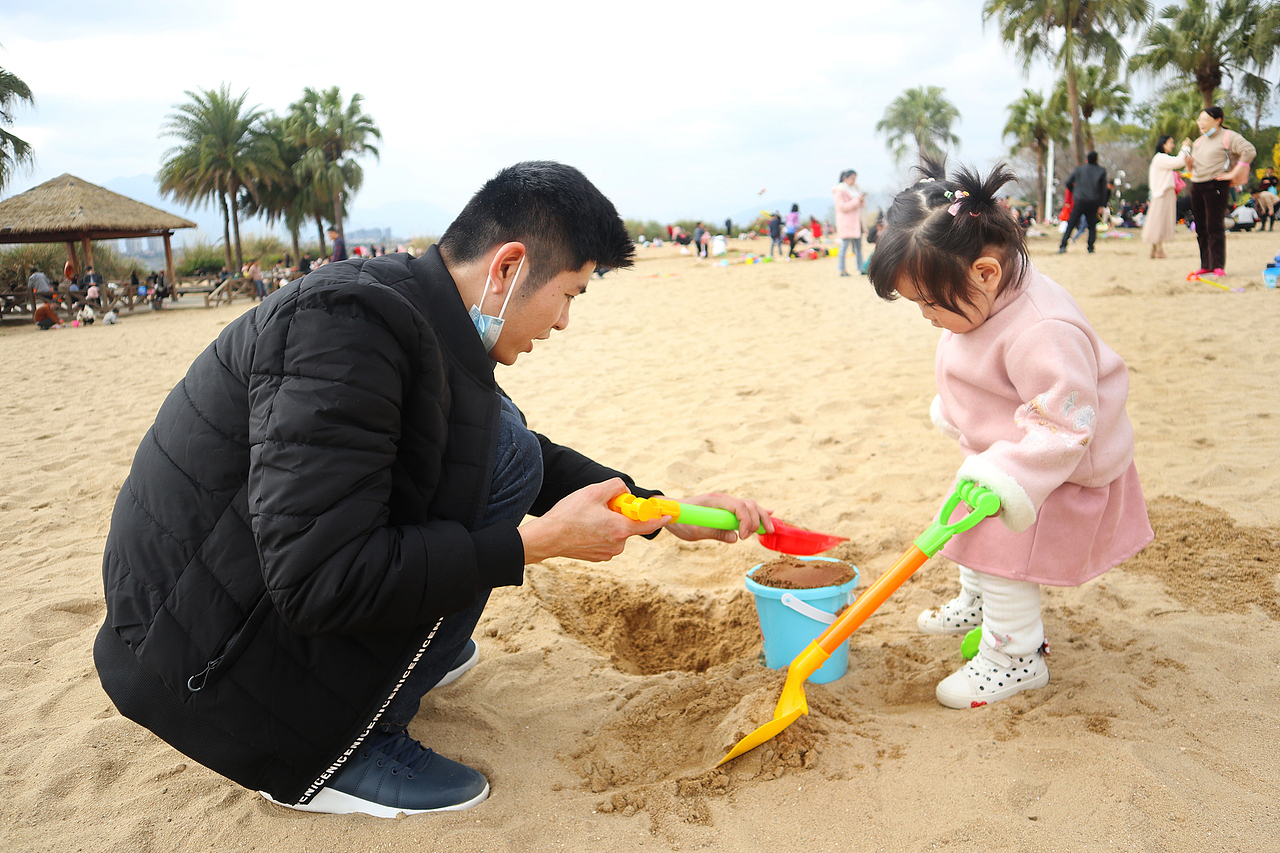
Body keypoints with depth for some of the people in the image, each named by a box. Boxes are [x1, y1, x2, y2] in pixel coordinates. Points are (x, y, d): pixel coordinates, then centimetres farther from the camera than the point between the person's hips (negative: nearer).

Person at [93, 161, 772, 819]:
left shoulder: (411, 305, 4)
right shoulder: (349, 319, -26)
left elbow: (540, 460, 17)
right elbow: (317, 584, -29)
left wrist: (666, 511, 13)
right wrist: (537, 542, -24)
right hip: (198, 667, -9)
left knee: (505, 448, 12)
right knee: (500, 445, -19)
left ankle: (402, 652, 14)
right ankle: (332, 755, -10)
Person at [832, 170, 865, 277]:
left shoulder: (855, 188, 17)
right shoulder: (840, 191, -7)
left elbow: (862, 204, 22)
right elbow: (842, 207, -17)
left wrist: (862, 200, -2)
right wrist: (857, 200, -19)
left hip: (856, 221, 8)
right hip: (846, 222, -8)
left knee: (858, 246, 7)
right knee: (845, 245, -10)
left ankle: (860, 268, 9)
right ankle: (842, 269, -7)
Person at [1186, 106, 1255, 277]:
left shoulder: (1228, 137, -3)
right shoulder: (1199, 141, 19)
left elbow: (1249, 151, -15)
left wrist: (1233, 174, -17)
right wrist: (1189, 162, 6)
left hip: (1215, 185, -7)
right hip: (1196, 186, 7)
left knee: (1215, 227, -10)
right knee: (1201, 228, 7)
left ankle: (1218, 266, -6)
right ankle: (1206, 265, 13)